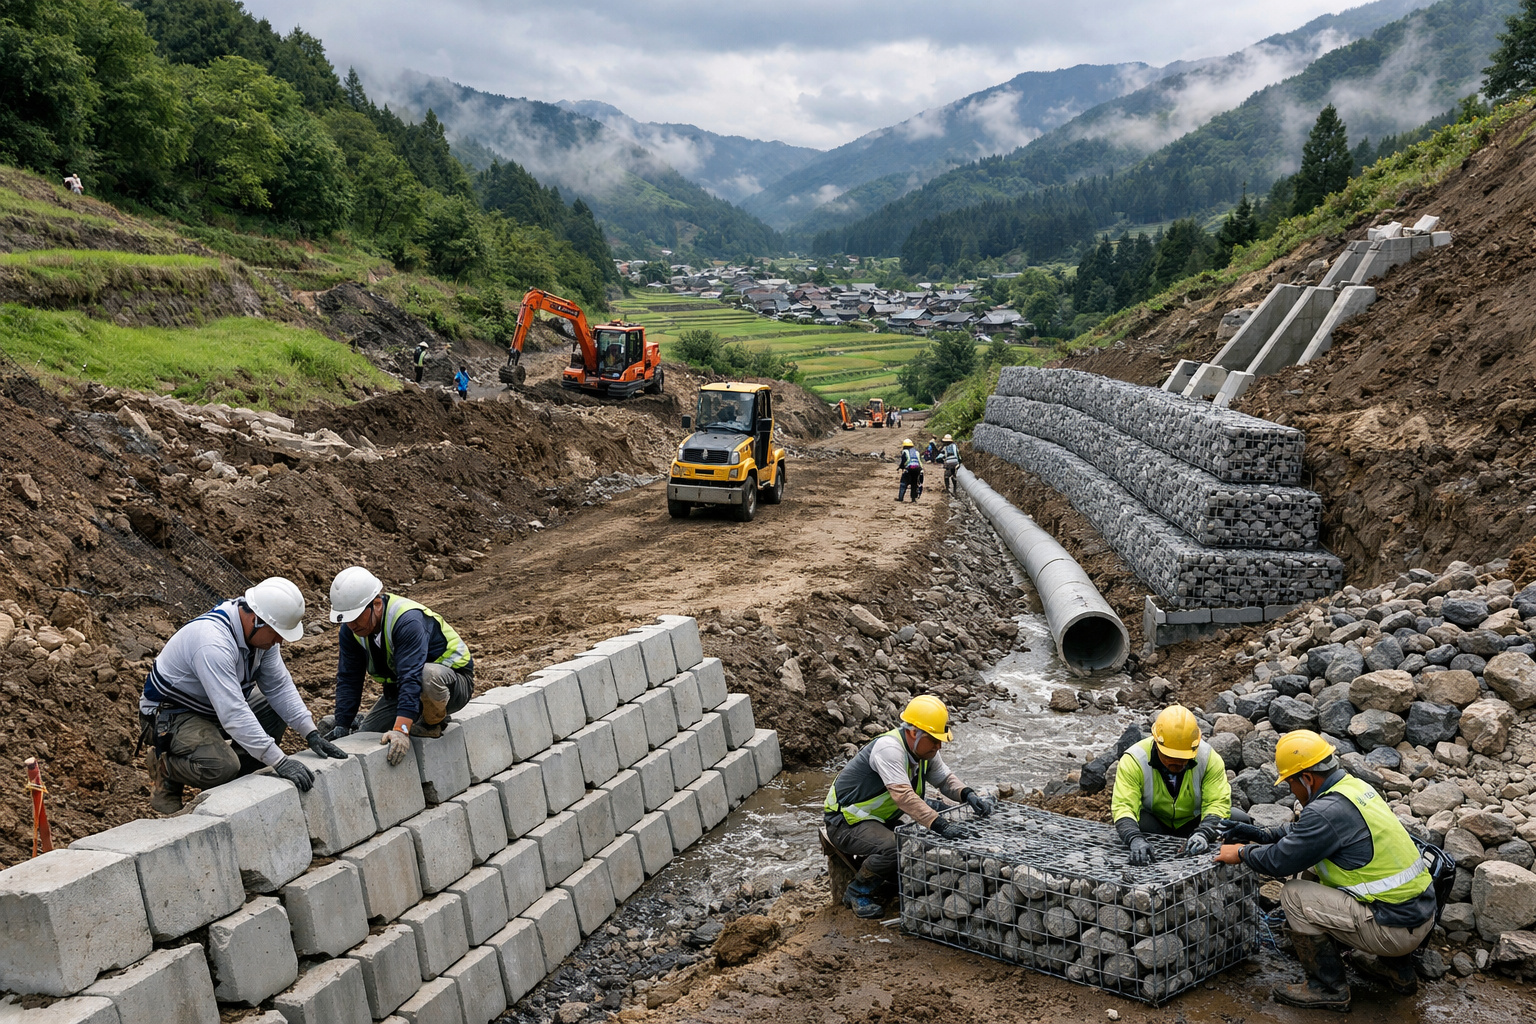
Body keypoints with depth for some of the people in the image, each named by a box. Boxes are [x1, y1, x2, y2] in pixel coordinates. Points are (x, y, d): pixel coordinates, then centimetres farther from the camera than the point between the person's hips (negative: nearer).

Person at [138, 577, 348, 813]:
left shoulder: (261, 631, -10)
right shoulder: (213, 642, -36)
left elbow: (279, 686, -3)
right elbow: (233, 714, -40)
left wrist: (311, 733, -14)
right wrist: (280, 762, -40)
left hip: (213, 706, 9)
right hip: (169, 714, -9)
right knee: (221, 767, -31)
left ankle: (237, 783, 6)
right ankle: (166, 768, 1)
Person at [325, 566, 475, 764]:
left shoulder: (408, 620, -33)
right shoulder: (351, 630, -10)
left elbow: (411, 679, -42)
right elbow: (348, 680, -6)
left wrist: (401, 730, -50)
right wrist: (341, 727, -14)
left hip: (454, 681, -6)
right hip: (399, 688, 7)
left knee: (429, 676, -41)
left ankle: (434, 723, -12)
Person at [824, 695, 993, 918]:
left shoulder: (925, 750, 0)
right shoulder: (889, 748, -29)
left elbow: (945, 778, 9)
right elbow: (903, 795, -40)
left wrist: (968, 794, -13)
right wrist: (939, 824, -46)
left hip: (879, 819, 9)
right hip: (846, 821, -9)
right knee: (893, 848, -32)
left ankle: (886, 879, 14)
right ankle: (857, 891, -7)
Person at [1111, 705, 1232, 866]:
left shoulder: (1209, 759, -19)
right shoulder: (1134, 760, -24)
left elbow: (1218, 804, -22)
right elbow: (1123, 806, -31)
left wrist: (1203, 834, -43)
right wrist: (1135, 839, -52)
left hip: (1193, 823, 3)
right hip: (1153, 823, -3)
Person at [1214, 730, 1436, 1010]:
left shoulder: (1328, 811, -22)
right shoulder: (1353, 785, 6)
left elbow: (1279, 861, -15)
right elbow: (1306, 831, 23)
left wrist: (1242, 853, 3)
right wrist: (1261, 835, 19)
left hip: (1396, 930, -9)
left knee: (1294, 895, -8)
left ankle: (1329, 987, 5)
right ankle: (1397, 969, 30)